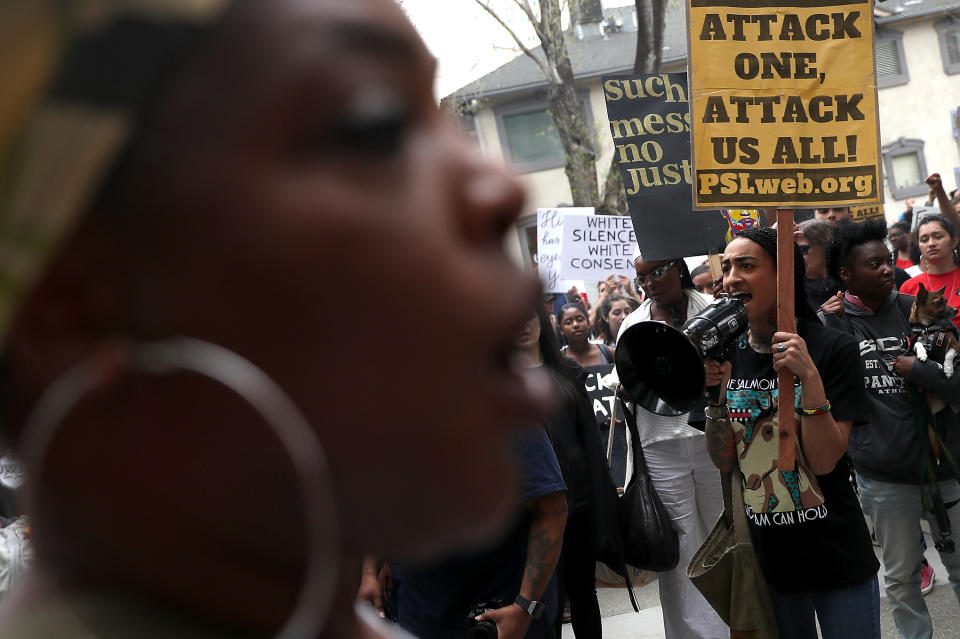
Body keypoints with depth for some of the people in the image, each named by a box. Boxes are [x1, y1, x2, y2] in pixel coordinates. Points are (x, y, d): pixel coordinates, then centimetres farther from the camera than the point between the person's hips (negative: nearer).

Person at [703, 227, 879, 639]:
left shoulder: (834, 349, -13)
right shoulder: (728, 355, 0)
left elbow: (824, 461, -18)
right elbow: (724, 462, 0)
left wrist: (810, 377, -28)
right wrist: (715, 397, -15)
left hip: (837, 558, -4)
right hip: (767, 557, 4)